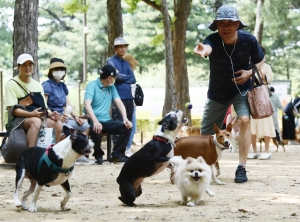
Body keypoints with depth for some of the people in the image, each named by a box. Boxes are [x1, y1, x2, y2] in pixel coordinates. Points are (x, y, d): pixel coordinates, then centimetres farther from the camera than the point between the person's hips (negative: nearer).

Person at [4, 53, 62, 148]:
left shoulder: (37, 85, 15)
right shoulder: (12, 84, -5)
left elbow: (44, 107, 12)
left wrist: (50, 114, -12)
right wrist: (31, 114, -28)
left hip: (36, 118, 6)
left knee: (58, 124, -21)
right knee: (36, 121, -37)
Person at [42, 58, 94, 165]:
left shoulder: (62, 86, 20)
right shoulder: (47, 85, -4)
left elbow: (68, 104, 17)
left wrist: (75, 116, -1)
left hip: (62, 117, 9)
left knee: (86, 126, -5)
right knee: (68, 128, -36)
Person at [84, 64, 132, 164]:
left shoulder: (112, 87, 13)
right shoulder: (92, 85, -7)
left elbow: (119, 103, 8)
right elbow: (87, 104, -20)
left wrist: (125, 119, -11)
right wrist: (95, 121, -35)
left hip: (106, 121, 6)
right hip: (93, 120, -6)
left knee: (127, 127, -15)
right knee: (96, 129, -39)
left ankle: (117, 154, -6)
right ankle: (98, 154, -11)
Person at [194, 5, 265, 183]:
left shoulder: (249, 40, -21)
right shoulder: (213, 40, -27)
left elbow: (261, 60, -1)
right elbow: (207, 48, -53)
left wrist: (250, 72, -22)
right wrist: (203, 51, -78)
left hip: (242, 88, -1)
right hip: (218, 92, 1)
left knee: (244, 120, -25)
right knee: (206, 133, 8)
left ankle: (242, 168, -19)